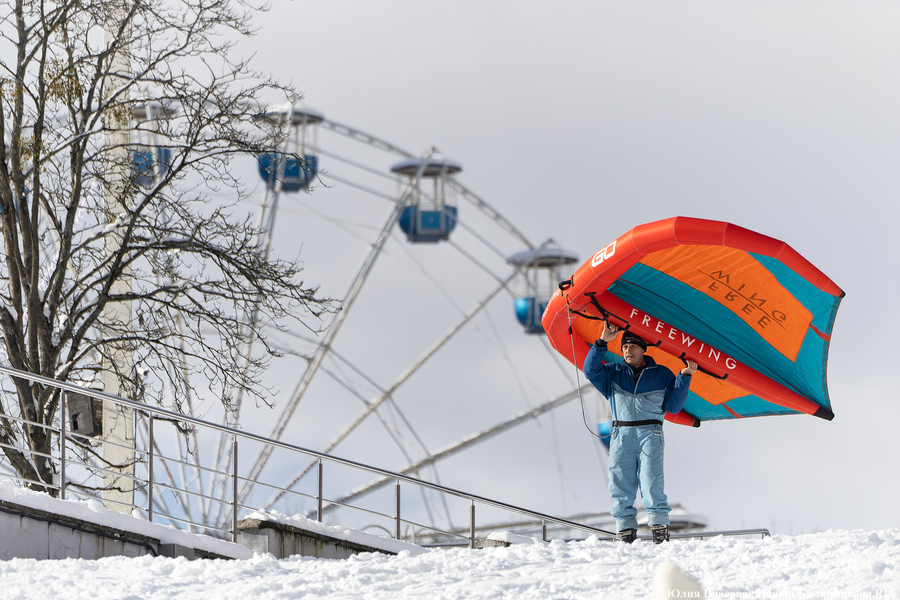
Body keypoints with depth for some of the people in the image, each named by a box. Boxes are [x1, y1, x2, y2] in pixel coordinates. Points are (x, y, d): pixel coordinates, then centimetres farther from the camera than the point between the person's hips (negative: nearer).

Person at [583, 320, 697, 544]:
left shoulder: (662, 375, 16)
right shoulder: (613, 373, 21)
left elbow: (673, 405, 11)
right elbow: (591, 370, 4)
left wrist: (684, 377, 2)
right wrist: (602, 342, -4)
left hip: (650, 433, -2)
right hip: (621, 434, 2)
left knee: (651, 480, -16)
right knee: (620, 483, -7)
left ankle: (659, 525, -18)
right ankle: (625, 527, -6)